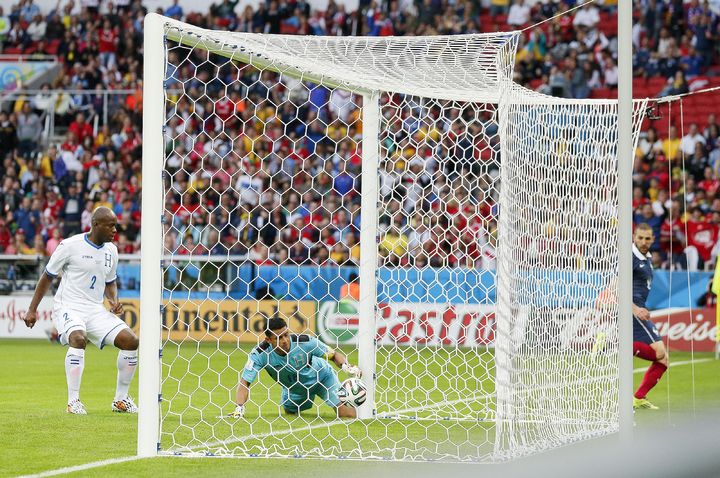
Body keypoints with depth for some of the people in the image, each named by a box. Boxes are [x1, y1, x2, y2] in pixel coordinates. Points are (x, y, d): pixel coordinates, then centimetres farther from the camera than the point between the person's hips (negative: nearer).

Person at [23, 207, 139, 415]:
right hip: (68, 307, -6)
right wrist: (32, 310, -3)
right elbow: (47, 276, 0)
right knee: (78, 339, -36)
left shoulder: (111, 250, 9)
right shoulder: (70, 245, -9)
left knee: (130, 340, -10)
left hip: (96, 310, 6)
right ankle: (73, 401, -27)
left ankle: (121, 399, 4)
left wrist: (114, 301, 2)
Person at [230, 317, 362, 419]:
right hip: (292, 386, 3)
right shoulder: (260, 353, -32)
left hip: (322, 377, -3)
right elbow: (245, 382, -29)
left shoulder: (305, 342, -34)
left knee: (343, 412, -11)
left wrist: (346, 366, -40)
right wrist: (239, 408, -43)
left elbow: (334, 355, -20)